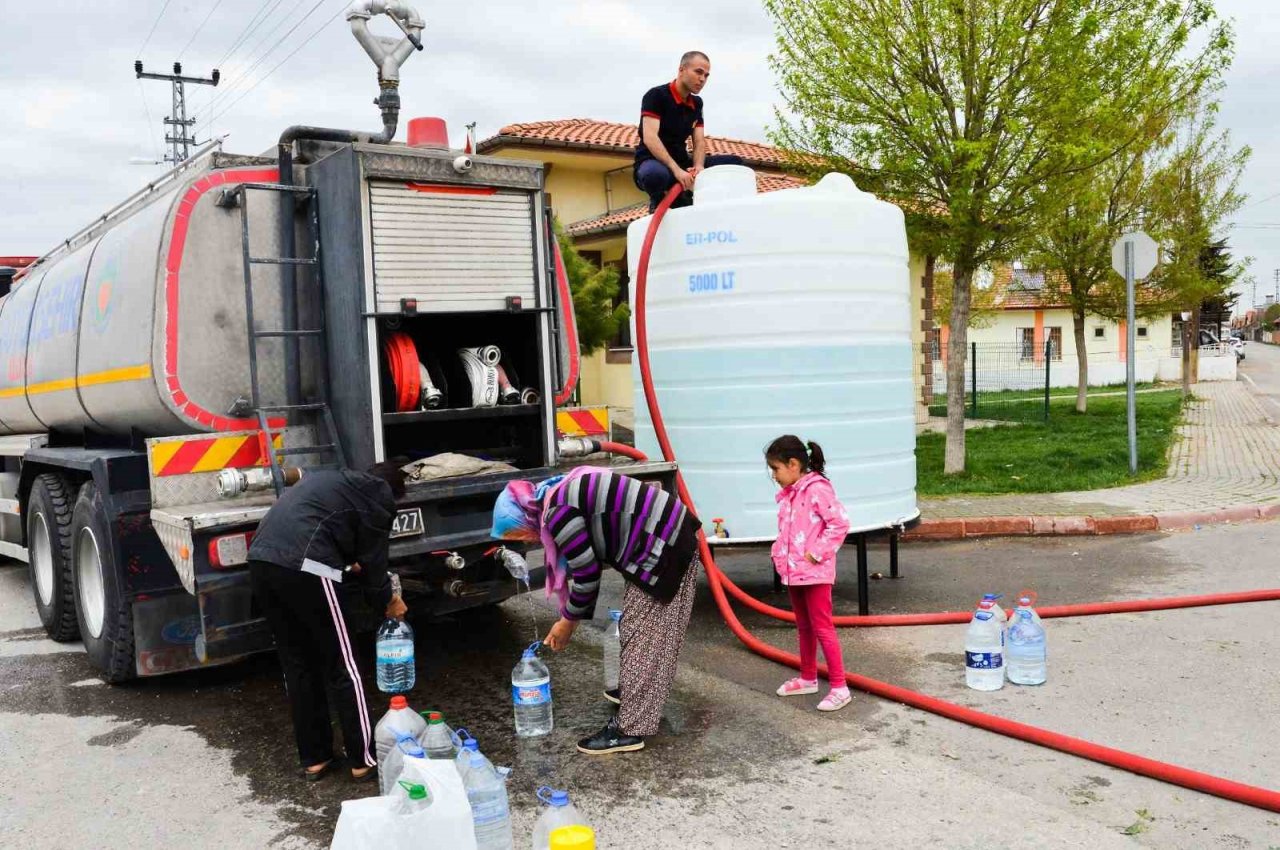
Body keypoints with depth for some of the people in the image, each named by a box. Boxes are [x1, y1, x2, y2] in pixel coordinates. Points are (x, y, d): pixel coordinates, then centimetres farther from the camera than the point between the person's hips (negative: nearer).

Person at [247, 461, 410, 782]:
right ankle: (364, 760, 13)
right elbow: (374, 557, 11)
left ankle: (314, 759, 24)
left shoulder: (333, 480, 33)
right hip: (304, 568, -8)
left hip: (261, 561, 8)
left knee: (297, 666, 18)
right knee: (342, 667, 5)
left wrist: (350, 570, 39)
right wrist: (386, 601, 24)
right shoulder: (379, 494, 11)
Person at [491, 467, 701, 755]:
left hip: (662, 547, -10)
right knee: (643, 629, 22)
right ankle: (637, 693, 39)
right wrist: (573, 617, 21)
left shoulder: (556, 512, -16)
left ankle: (630, 730, 2)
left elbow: (587, 573, -13)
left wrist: (567, 621, 2)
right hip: (671, 535, 10)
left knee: (641, 633, -4)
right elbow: (588, 562, 20)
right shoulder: (562, 494, 14)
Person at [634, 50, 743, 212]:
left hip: (681, 163, 7)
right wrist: (676, 170, -34)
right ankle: (658, 203, -8)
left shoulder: (696, 103, 11)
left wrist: (698, 166, -20)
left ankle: (683, 199, 1)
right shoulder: (656, 95, -12)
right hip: (652, 162, -7)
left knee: (735, 163, -4)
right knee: (656, 174, -44)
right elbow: (650, 138, -24)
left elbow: (699, 142, 4)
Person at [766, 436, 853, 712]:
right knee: (804, 627, 19)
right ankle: (808, 678, 32)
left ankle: (839, 687, 1)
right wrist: (779, 551, 6)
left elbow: (840, 523, -21)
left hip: (814, 572, -9)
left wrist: (816, 553, -20)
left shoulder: (817, 489, -17)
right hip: (793, 572, 9)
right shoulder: (788, 494, 11)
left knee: (822, 628, -6)